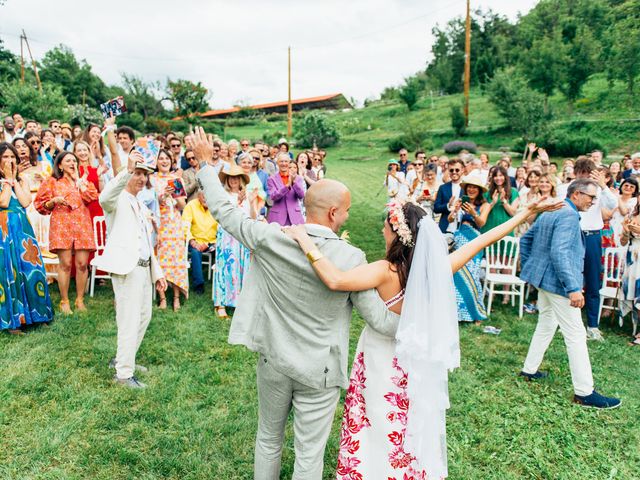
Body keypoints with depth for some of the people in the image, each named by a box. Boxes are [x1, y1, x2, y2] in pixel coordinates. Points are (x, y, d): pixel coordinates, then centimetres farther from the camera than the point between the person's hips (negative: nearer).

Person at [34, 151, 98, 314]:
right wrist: (54, 200, -9)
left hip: (82, 225, 2)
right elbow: (41, 205, 8)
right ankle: (64, 302, 1)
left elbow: (91, 197, 0)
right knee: (65, 264, -8)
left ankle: (80, 300, 6)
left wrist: (78, 180, 5)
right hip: (61, 225, -2)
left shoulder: (83, 180, 20)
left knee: (82, 264, -4)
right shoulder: (52, 182, 12)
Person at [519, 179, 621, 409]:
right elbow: (559, 252, -28)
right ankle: (584, 392, 1)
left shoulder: (550, 211, 12)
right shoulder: (569, 215, -18)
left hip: (543, 279, 10)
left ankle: (529, 370, 30)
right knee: (575, 335, -5)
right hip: (557, 282, -10)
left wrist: (529, 268, 21)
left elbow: (525, 239, 19)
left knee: (546, 325, 21)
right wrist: (573, 288, -31)